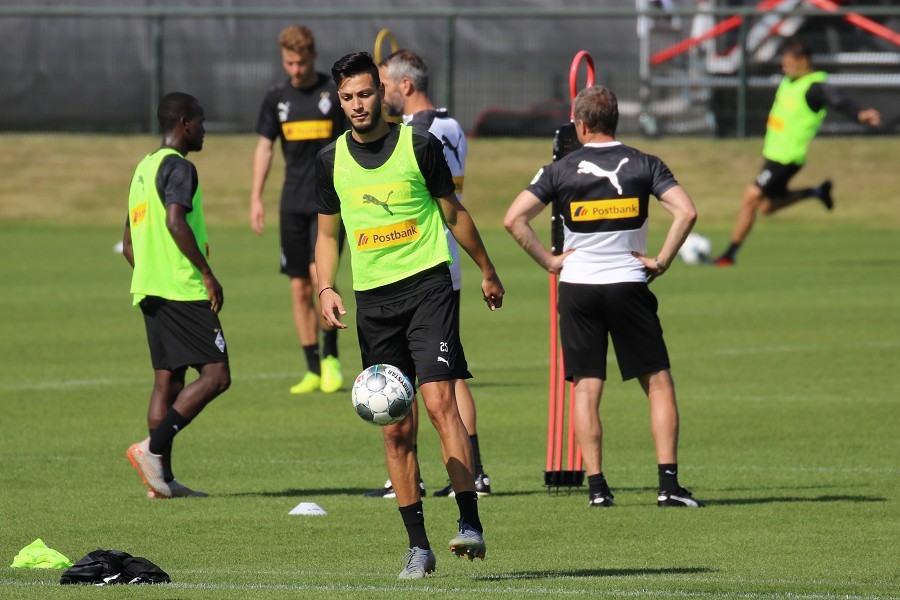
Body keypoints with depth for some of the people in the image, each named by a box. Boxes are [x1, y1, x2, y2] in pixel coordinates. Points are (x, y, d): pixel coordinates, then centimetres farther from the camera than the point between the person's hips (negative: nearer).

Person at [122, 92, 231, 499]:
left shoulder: (144, 168, 20)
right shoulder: (178, 167, -9)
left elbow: (128, 244, 23)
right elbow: (175, 221, -24)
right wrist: (207, 273, -20)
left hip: (149, 290, 10)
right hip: (183, 290, -10)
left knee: (168, 380, 8)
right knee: (216, 375, -10)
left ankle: (162, 479, 5)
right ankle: (154, 447, -18)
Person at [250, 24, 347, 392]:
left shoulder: (335, 93, -1)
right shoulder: (277, 98, 8)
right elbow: (264, 146, 13)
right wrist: (256, 197, 6)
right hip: (293, 203, 4)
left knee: (320, 273, -18)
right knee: (299, 287, 2)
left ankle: (330, 358, -4)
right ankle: (313, 371, 8)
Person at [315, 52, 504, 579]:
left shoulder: (420, 145, -1)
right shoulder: (332, 160, 8)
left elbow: (454, 213, 10)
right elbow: (328, 233, 18)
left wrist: (488, 272, 19)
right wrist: (326, 288, 2)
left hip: (427, 284, -4)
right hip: (373, 299, 4)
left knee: (440, 401, -19)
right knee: (396, 429, 3)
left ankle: (471, 524, -20)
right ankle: (418, 545, 8)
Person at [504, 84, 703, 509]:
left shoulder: (561, 171, 0)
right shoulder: (643, 165, 1)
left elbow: (514, 219, -6)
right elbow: (686, 212, -11)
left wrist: (548, 261, 1)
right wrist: (662, 261, -4)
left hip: (578, 285, 0)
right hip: (629, 284, 0)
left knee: (586, 389, 5)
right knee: (658, 382, 6)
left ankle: (596, 486, -1)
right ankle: (668, 482, -4)